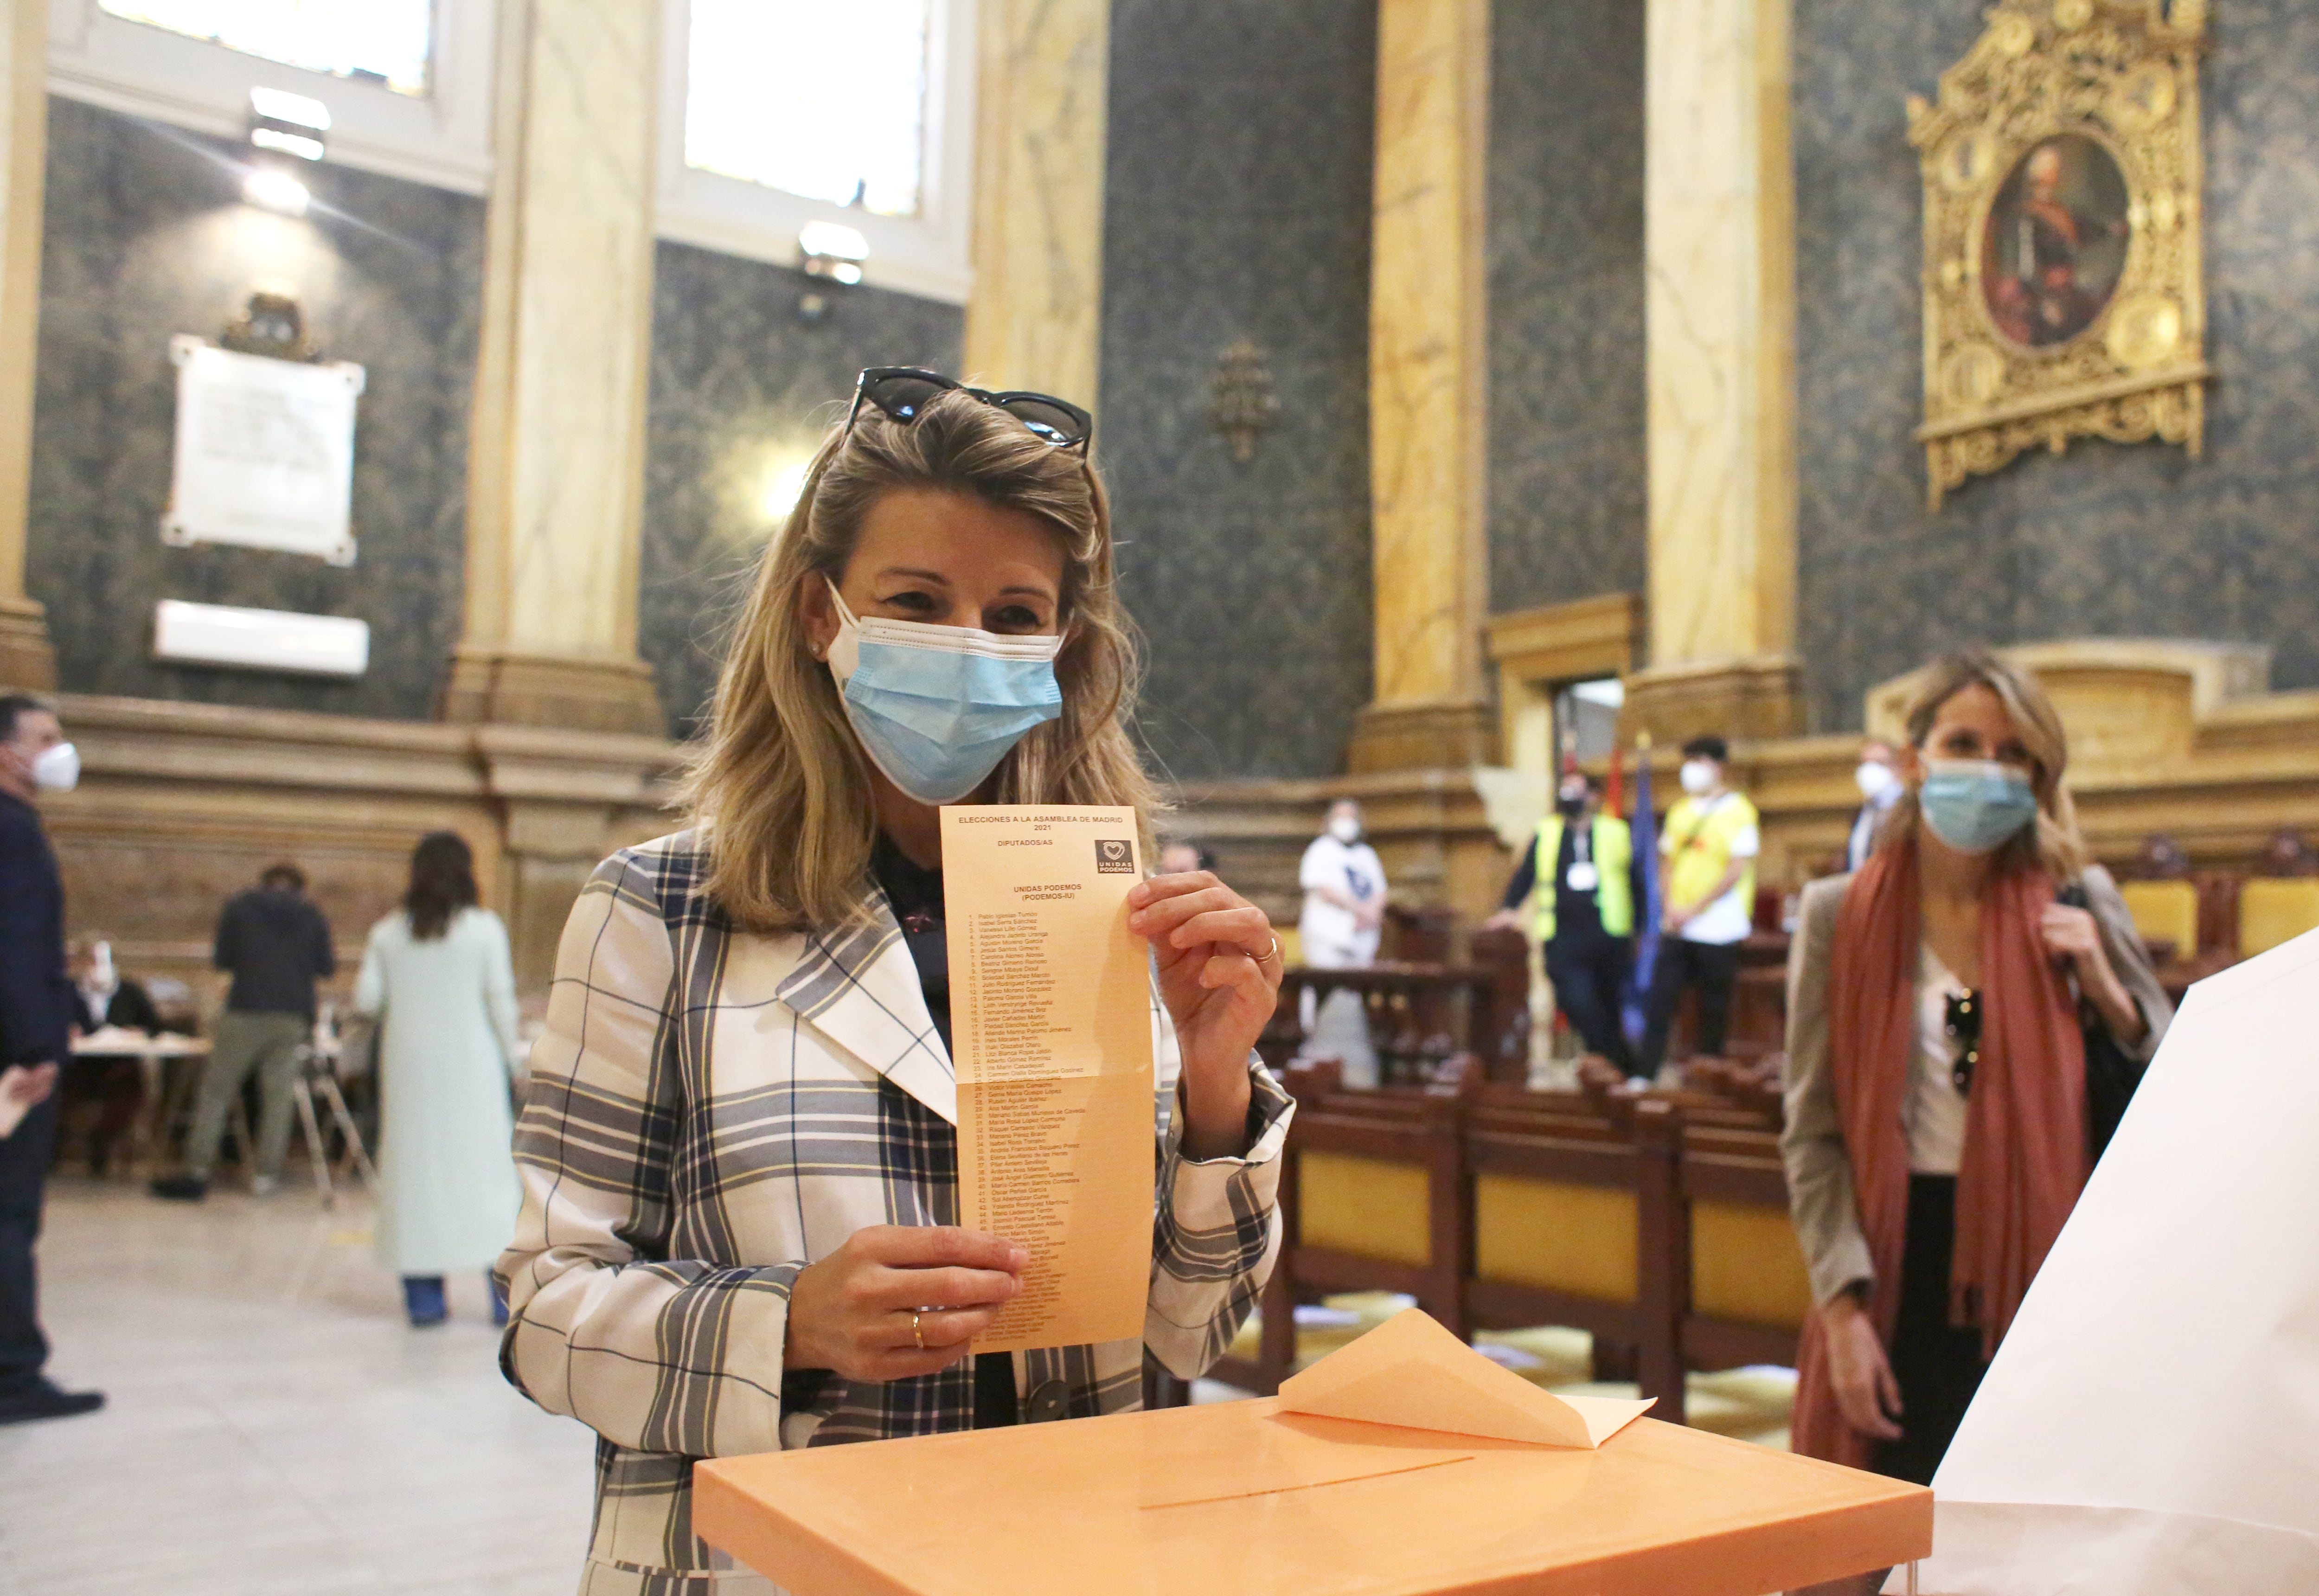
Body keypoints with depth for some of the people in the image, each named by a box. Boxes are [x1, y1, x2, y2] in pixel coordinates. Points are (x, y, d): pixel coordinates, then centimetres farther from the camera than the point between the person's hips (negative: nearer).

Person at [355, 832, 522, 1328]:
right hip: (471, 1060, -2)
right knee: (487, 1165, 2)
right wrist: (510, 1056, 5)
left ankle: (423, 1293, 9)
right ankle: (506, 1291, 2)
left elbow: (366, 999, 0)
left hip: (408, 1060, 3)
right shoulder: (484, 928, -4)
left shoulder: (388, 932, 3)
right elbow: (501, 1001, -5)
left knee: (413, 1164, 8)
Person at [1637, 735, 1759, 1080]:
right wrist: (1670, 906, -2)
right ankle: (1644, 1073, 0)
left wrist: (1694, 909, -14)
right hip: (1678, 928, 5)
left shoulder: (1738, 811, -4)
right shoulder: (1680, 811, 14)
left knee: (1714, 1010, 2)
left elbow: (1738, 869, -11)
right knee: (1659, 1001, -2)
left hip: (1718, 930, -5)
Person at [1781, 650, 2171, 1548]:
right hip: (1903, 1274, -1)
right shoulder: (1841, 914, -1)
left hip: (2044, 1271, 1)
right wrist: (1843, 1307, -11)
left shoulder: (2077, 904, 3)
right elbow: (1813, 1132, -3)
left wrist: (2101, 984, -9)